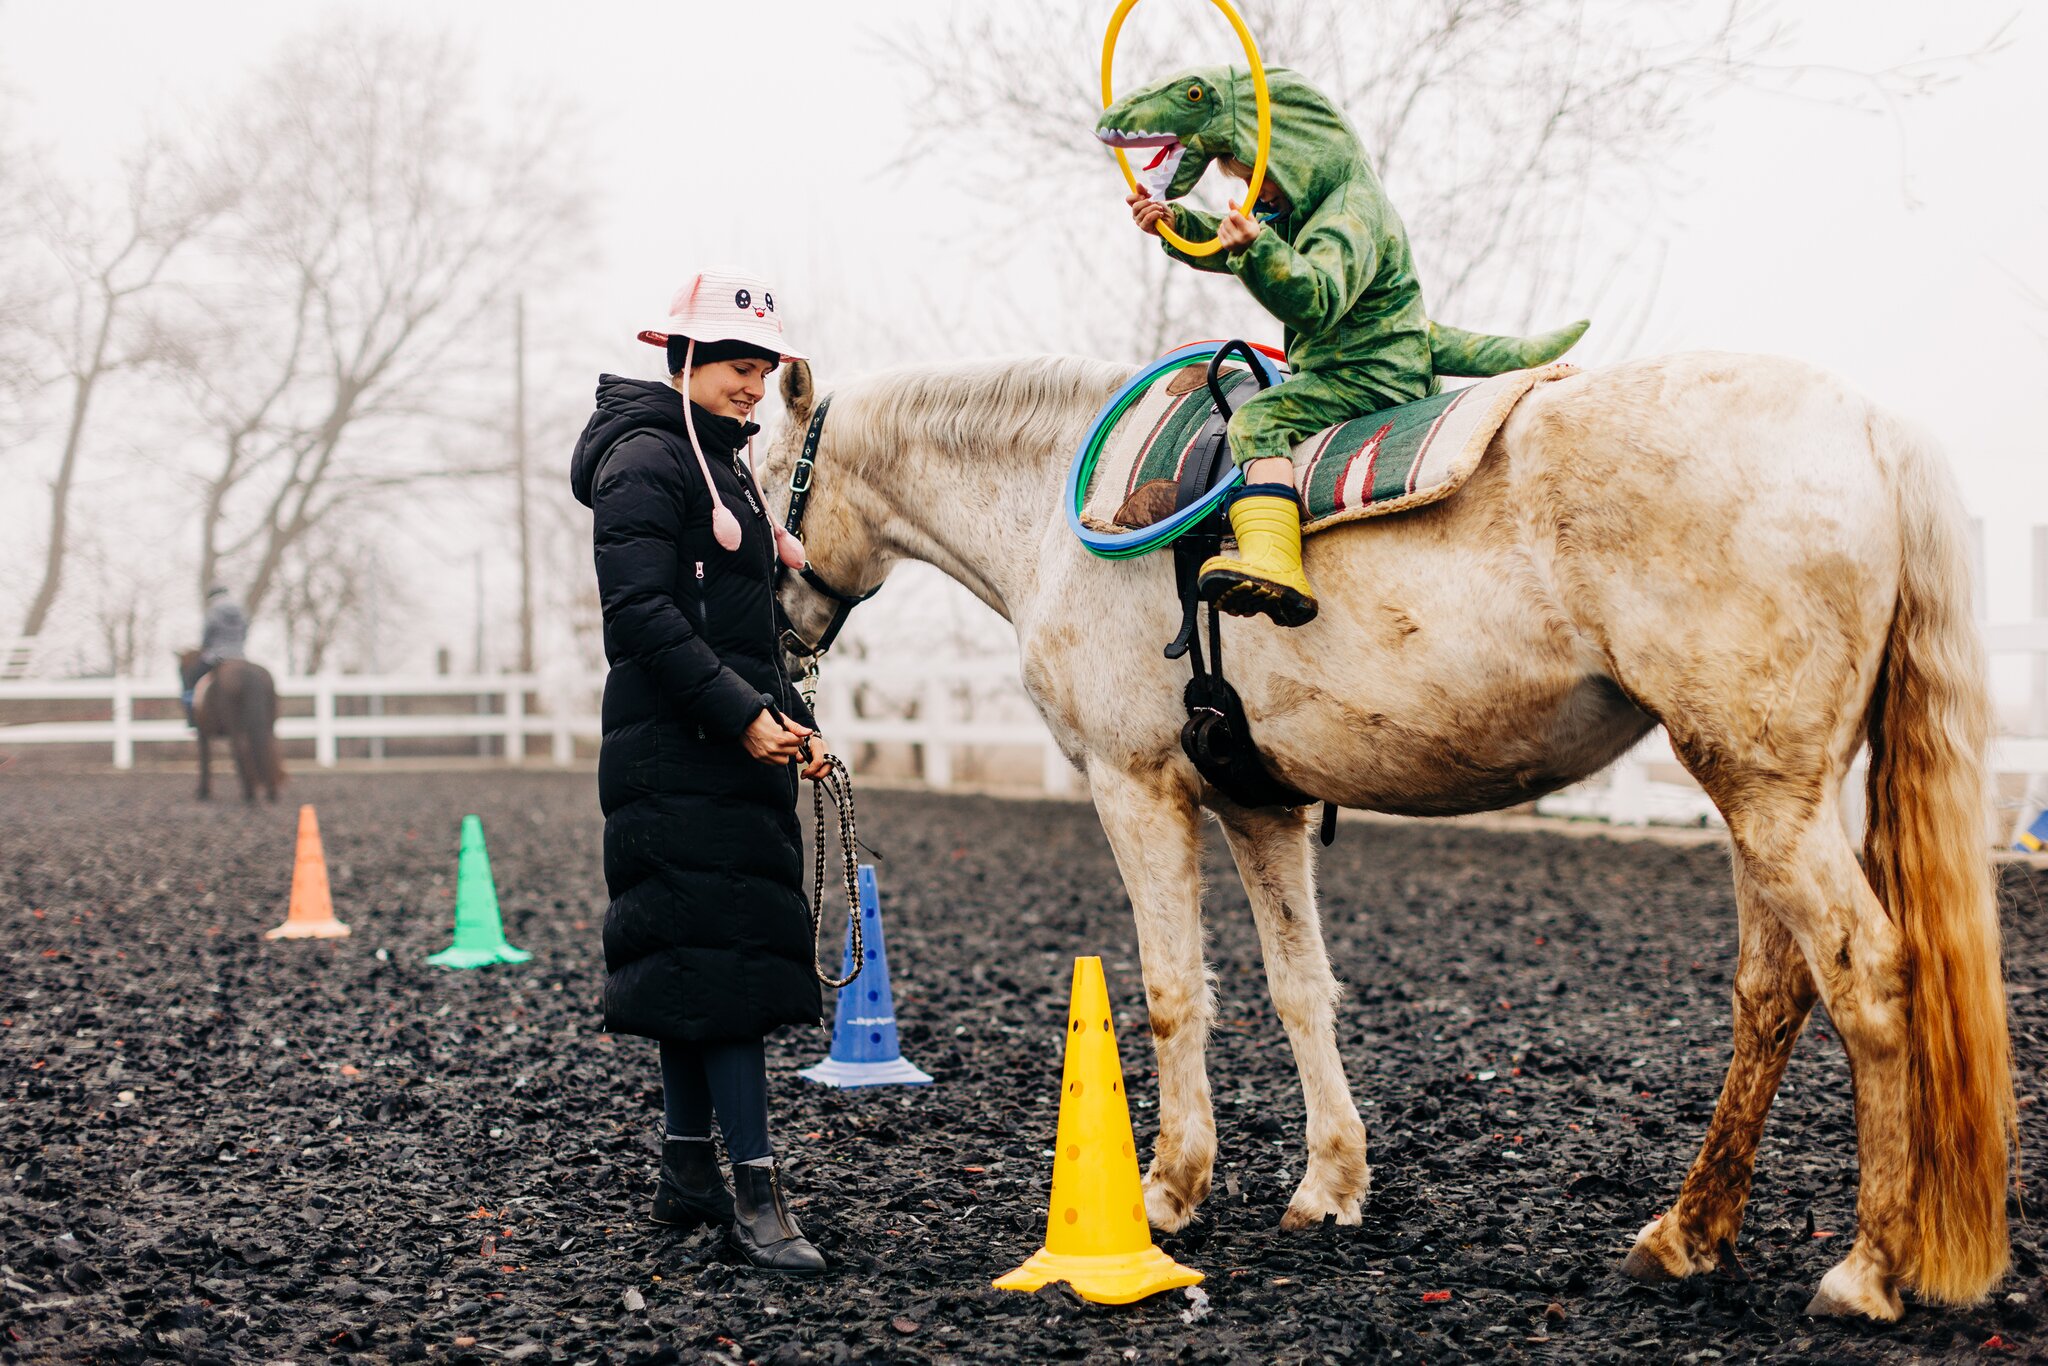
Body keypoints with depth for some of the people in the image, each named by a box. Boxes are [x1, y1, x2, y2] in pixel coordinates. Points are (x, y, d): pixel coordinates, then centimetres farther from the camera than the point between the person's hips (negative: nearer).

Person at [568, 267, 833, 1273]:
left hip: (738, 745, 10)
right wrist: (743, 713, -22)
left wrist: (793, 721, 11)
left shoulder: (726, 463, 20)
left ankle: (687, 1171, 20)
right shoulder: (646, 458, -9)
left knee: (701, 956, 12)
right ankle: (754, 1190, -11)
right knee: (719, 952, -11)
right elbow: (642, 611, -19)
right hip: (679, 749, -10)